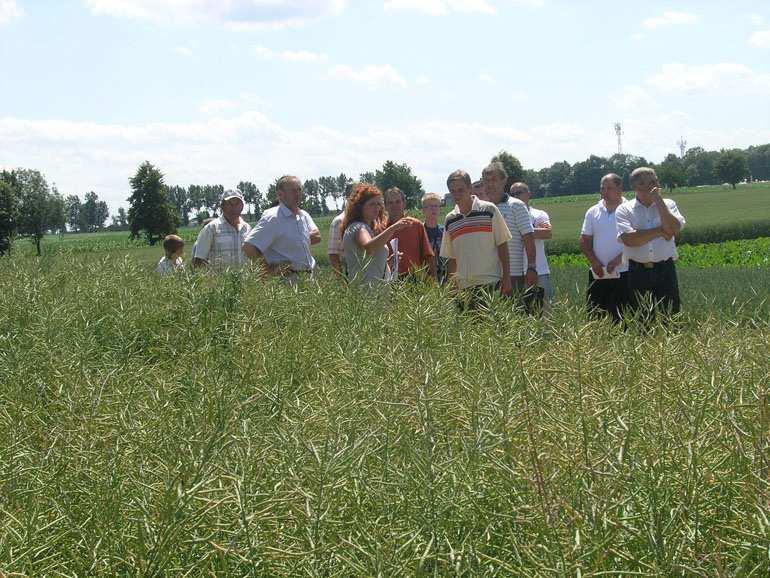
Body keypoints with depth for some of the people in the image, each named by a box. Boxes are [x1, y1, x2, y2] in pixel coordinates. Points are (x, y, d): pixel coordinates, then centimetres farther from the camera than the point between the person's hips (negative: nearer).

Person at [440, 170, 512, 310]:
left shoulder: (489, 210, 0)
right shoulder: (450, 220, 11)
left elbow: (502, 245, 2)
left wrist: (506, 278, -3)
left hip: (490, 282, -4)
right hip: (463, 286, 4)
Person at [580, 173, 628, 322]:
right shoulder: (593, 212, 10)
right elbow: (584, 241, 10)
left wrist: (618, 260, -16)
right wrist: (594, 262, -5)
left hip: (622, 274, -4)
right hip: (598, 274, 4)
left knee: (620, 317, -3)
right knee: (594, 316, 3)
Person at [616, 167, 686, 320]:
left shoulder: (667, 205, 9)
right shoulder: (624, 210, 3)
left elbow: (674, 229, -11)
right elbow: (629, 239, -14)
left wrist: (658, 200, -9)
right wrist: (660, 231, -9)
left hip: (665, 272, 1)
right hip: (638, 273, -1)